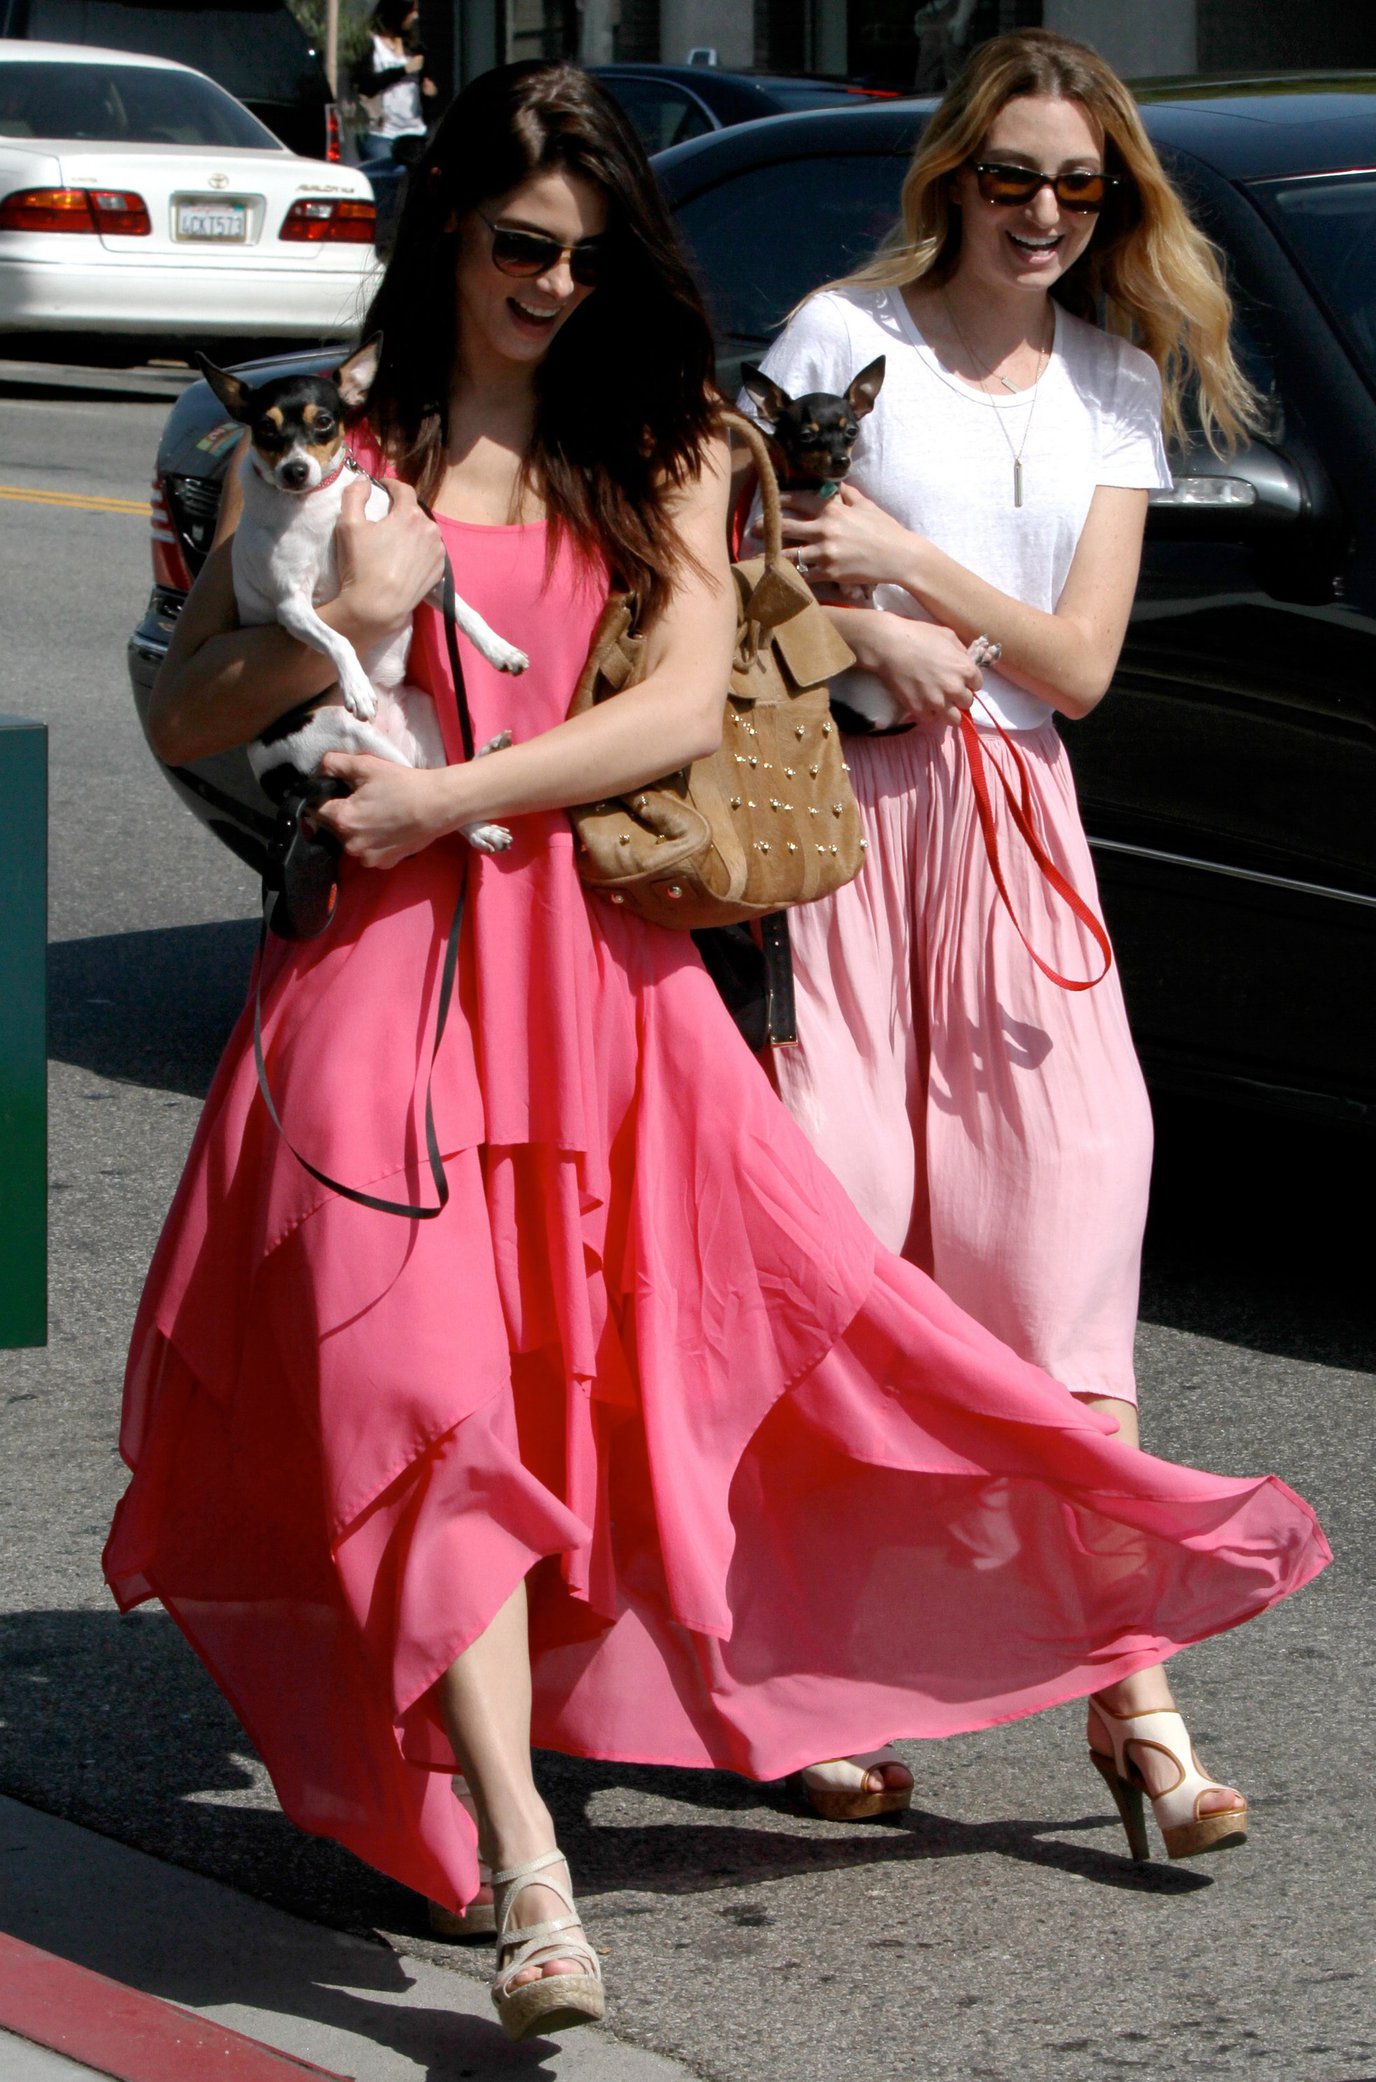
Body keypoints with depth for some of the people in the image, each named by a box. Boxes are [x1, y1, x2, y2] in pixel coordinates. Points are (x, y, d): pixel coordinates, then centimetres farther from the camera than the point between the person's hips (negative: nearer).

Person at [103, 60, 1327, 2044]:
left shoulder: (657, 448, 12)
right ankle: (525, 1879, -21)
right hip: (385, 969, -2)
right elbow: (183, 716, 9)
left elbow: (684, 710, -3)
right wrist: (343, 629, -11)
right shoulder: (338, 448, 9)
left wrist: (435, 799, -11)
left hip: (600, 965, 2)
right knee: (425, 1383, -15)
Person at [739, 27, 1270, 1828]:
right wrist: (875, 640, -15)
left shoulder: (1116, 385, 12)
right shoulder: (846, 337, 1)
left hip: (1015, 826, 3)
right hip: (843, 805, -3)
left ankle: (1129, 1691, -5)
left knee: (1067, 1228, -4)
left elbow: (1079, 666, 3)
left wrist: (908, 561, -10)